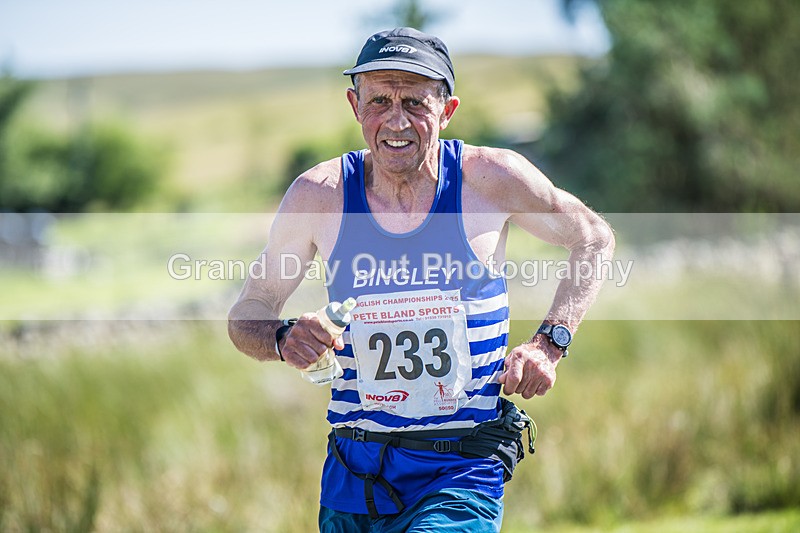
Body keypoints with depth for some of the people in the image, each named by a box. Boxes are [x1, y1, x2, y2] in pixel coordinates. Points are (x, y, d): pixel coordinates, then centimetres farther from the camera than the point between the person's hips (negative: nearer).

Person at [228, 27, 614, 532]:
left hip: (464, 473, -3)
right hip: (354, 473, 3)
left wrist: (549, 343, -1)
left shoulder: (490, 178, -6)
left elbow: (594, 240, 11)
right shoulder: (319, 196, -3)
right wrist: (284, 340, -16)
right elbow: (246, 316, 7)